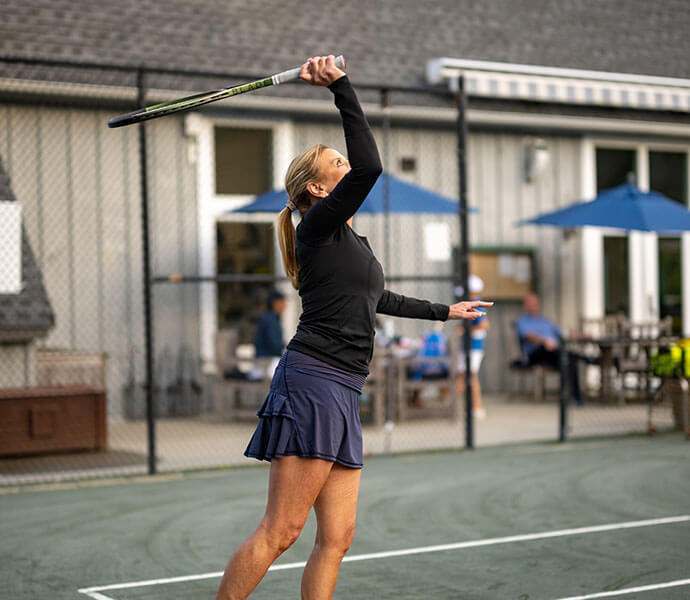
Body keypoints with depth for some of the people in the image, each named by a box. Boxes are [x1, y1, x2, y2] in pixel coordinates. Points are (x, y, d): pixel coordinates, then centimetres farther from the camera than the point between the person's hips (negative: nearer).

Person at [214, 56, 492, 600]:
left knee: (337, 536, 4)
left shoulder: (351, 242, 24)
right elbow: (370, 167, -19)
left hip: (340, 396, 10)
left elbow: (378, 299, 41)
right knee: (280, 531, -11)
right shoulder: (320, 225, -3)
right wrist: (342, 88, -18)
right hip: (313, 382, -10)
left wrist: (444, 311, 52)